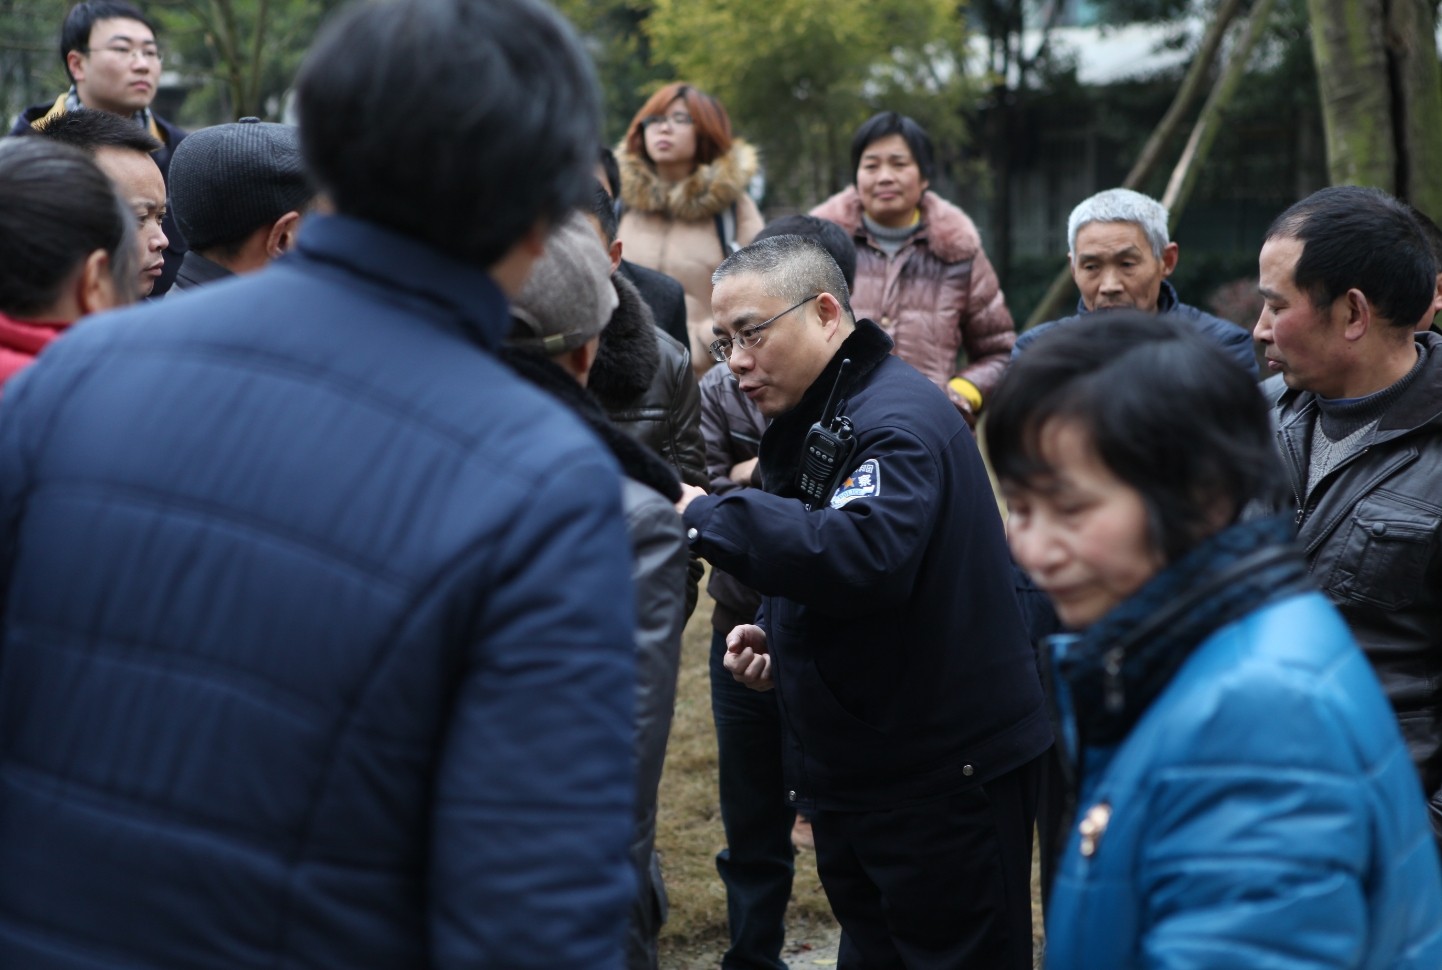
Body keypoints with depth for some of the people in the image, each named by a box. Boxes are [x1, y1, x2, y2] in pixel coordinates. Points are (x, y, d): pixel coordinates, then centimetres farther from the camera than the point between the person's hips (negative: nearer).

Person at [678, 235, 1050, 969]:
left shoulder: (897, 419, -19)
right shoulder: (806, 423, 12)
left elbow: (867, 553, -38)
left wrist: (704, 517, -32)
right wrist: (771, 636, 2)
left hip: (944, 777, -10)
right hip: (851, 770, 10)